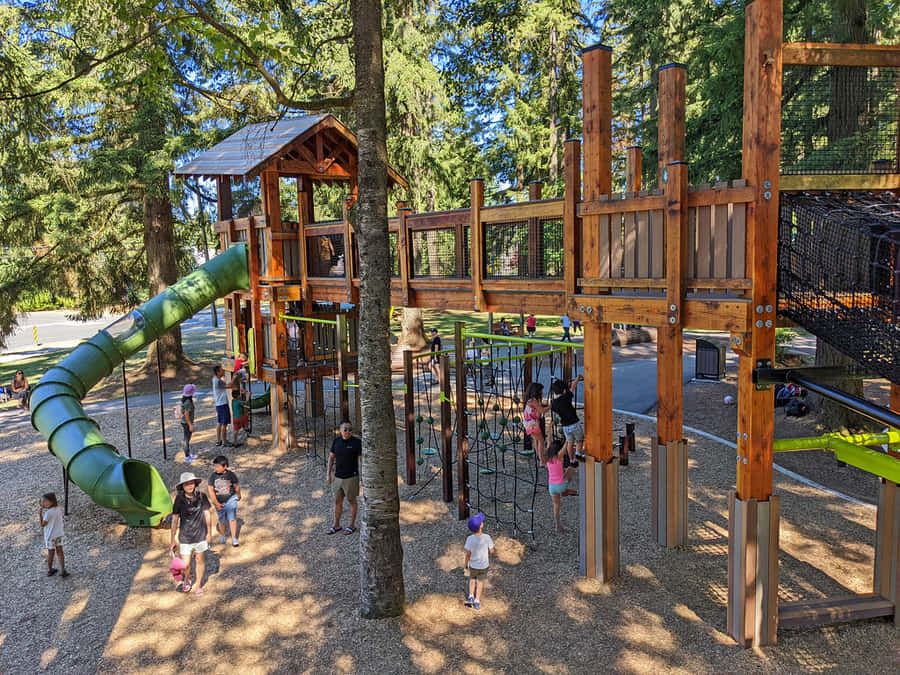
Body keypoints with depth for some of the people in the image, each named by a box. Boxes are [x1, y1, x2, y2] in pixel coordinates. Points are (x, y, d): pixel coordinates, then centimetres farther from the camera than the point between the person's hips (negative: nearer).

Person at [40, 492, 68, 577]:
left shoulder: (48, 513, -23)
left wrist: (41, 512, -18)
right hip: (59, 534, 5)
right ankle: (63, 570, 7)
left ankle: (50, 570, 28)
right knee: (59, 551, 10)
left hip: (50, 536, -5)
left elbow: (42, 524, -17)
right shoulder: (59, 509, -5)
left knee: (51, 552, 11)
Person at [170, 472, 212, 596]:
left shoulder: (201, 496, -12)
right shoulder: (179, 499, -11)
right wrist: (172, 539, 2)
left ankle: (199, 585, 35)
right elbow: (175, 519, -3)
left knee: (199, 560, 14)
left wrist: (209, 533, 3)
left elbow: (207, 515, -2)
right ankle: (187, 579, 36)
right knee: (185, 565, 2)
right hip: (185, 536, 0)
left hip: (200, 534, 0)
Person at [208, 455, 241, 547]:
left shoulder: (230, 474, -12)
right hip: (218, 502, 2)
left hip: (230, 499, -2)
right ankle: (223, 536, 38)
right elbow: (210, 490, -8)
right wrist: (216, 503, -11)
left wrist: (238, 496, 16)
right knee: (222, 520, 13)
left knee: (232, 518, -13)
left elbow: (236, 486, 3)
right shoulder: (213, 476, -9)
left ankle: (234, 538, -4)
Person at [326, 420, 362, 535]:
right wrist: (328, 474, 5)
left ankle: (352, 525, 21)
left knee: (352, 501, 8)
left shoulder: (357, 442, -13)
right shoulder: (336, 441, 0)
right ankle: (336, 525, 26)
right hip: (338, 477, 4)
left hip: (351, 477, -4)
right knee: (337, 501, 12)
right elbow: (331, 457, 8)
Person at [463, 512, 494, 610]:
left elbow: (468, 554, -16)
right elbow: (492, 551, -13)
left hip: (473, 566, 0)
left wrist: (466, 565, 0)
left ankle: (471, 597, 17)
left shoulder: (470, 539, -24)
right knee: (480, 581, 23)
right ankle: (477, 602, 23)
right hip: (484, 565, 0)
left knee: (472, 579, 28)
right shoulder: (487, 537, -25)